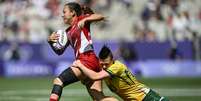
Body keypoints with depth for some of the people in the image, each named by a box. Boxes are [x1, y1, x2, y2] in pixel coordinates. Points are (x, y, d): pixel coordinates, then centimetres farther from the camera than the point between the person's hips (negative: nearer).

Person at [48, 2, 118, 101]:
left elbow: (101, 17, -8)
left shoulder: (81, 19, 5)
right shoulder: (68, 32, 25)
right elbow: (60, 51, 25)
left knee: (58, 81, -14)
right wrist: (50, 41, 8)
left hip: (87, 60, -8)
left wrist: (85, 20, -21)